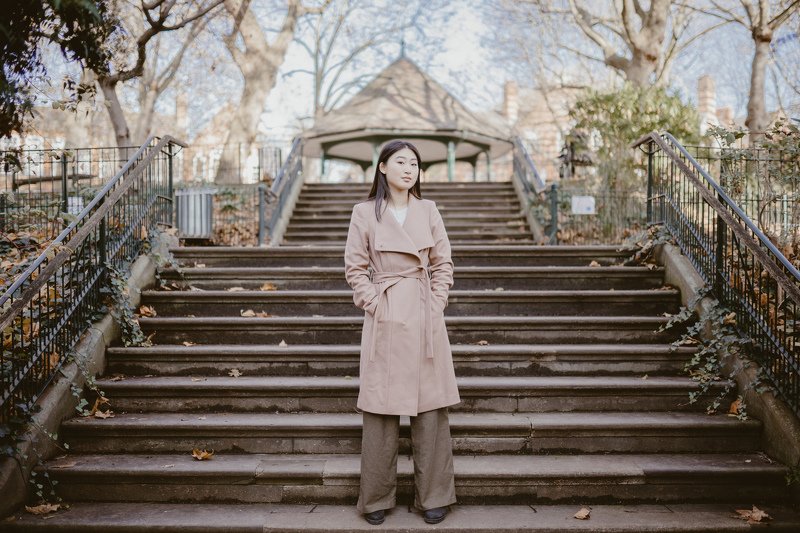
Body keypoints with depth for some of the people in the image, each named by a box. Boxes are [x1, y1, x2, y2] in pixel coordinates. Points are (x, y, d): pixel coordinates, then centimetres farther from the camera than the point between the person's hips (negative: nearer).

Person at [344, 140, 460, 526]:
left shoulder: (428, 211, 8)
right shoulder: (365, 212, 1)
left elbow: (443, 264, 10)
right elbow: (355, 268, 3)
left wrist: (436, 303, 0)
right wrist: (373, 302, -6)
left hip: (425, 317, 2)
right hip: (385, 319, -2)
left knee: (430, 407, 5)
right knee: (381, 409, 2)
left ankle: (433, 495, 17)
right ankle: (376, 497, 17)